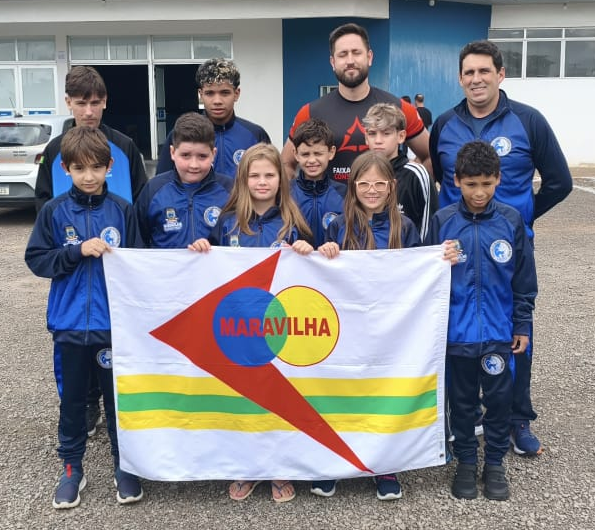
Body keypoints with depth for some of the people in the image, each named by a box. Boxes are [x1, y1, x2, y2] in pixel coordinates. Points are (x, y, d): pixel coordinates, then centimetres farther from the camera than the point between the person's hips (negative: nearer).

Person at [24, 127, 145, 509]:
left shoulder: (122, 210, -2)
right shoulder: (54, 211, -1)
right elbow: (36, 260, -2)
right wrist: (78, 251, -14)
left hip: (115, 321, -1)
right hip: (72, 322, 1)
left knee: (119, 395, 10)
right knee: (73, 398, 13)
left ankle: (125, 466, 28)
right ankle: (72, 468, 30)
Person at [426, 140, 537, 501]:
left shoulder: (511, 221, -4)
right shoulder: (443, 221, -6)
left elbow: (524, 281, 2)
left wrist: (523, 326, 3)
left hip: (499, 332, 1)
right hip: (457, 332, 0)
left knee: (500, 399, 11)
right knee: (462, 400, 13)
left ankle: (495, 463, 30)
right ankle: (465, 462, 31)